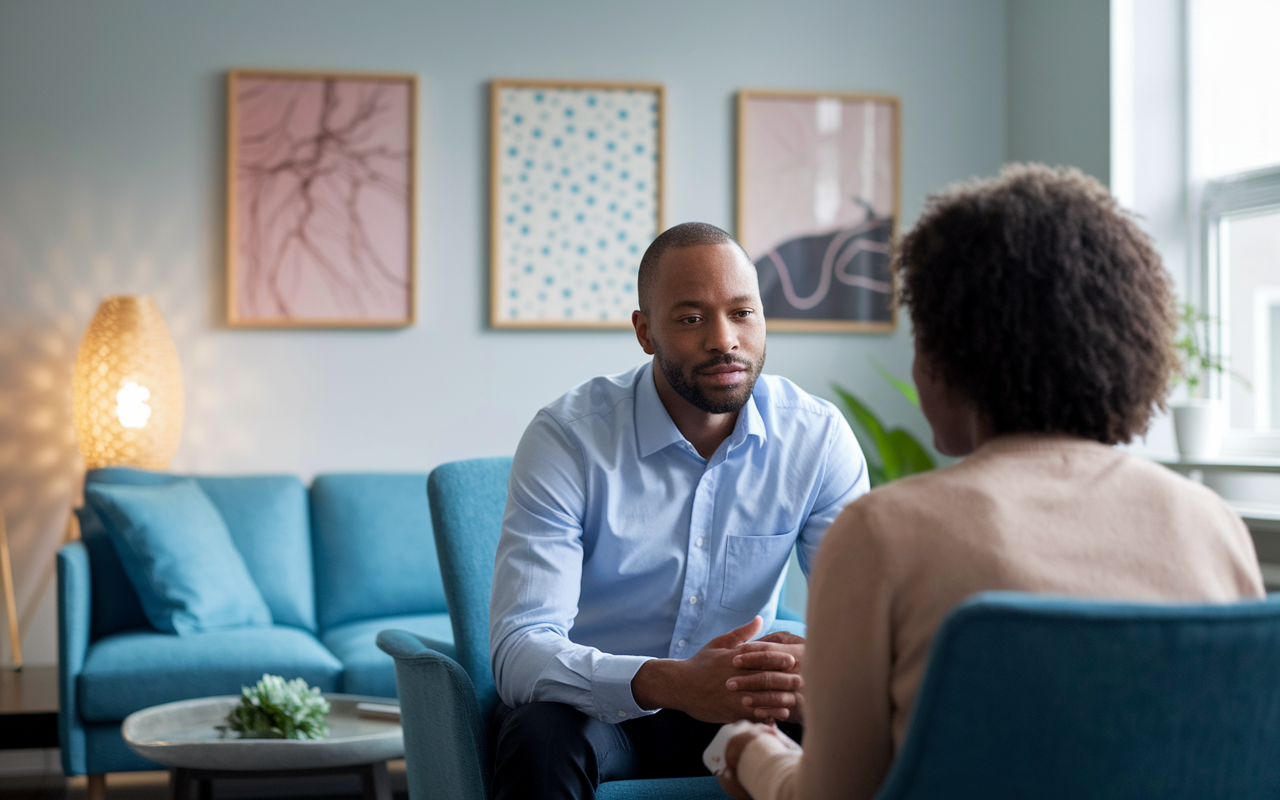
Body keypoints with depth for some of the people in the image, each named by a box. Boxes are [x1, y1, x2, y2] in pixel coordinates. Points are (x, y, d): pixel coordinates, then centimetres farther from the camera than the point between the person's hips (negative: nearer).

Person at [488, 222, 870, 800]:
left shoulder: (817, 436, -6)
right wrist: (669, 683, -43)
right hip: (591, 704, -2)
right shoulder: (567, 437, -16)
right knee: (543, 743, -36)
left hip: (736, 709, 3)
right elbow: (519, 649, -25)